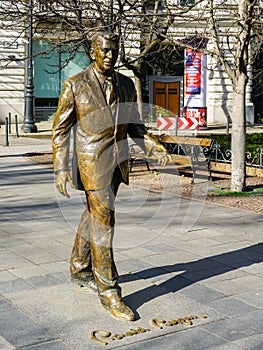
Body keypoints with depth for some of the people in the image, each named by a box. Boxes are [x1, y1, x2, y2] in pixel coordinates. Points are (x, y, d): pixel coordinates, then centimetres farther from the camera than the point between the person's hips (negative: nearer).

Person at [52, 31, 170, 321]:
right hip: (91, 163, -5)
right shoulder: (75, 85, -7)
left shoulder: (126, 85, 7)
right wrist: (61, 170, -14)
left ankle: (80, 270, 36)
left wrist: (153, 148, -3)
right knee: (103, 223, -7)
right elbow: (60, 130, -6)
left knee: (93, 217, 18)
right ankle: (108, 291, 1)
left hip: (117, 163, 5)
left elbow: (134, 126, 14)